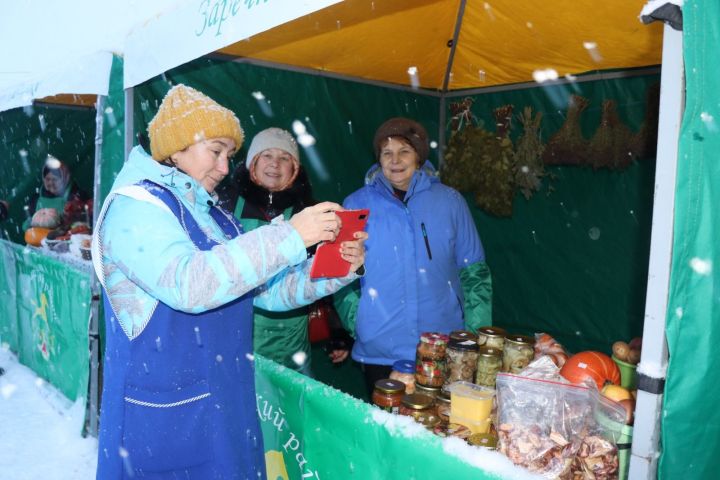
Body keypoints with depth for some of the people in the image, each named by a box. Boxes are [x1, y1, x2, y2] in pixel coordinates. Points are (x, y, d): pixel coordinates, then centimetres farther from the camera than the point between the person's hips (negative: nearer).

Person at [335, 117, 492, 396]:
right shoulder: (357, 204, 2)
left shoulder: (449, 201, 3)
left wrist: (476, 334, 1)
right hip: (379, 351, 0)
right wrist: (355, 321, -5)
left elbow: (473, 271, 6)